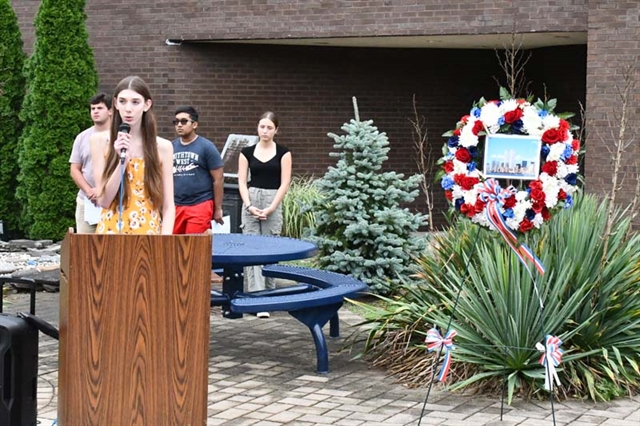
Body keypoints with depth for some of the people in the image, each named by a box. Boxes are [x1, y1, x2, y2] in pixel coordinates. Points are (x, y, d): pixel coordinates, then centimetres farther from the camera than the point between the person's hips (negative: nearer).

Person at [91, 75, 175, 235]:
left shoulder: (163, 147, 0)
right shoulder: (101, 141, 0)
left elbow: (168, 206, 0)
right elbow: (104, 201, -5)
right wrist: (122, 161, -15)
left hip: (149, 234, 0)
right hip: (111, 232, 0)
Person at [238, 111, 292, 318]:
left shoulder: (283, 152, 1)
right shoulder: (247, 152, 6)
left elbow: (284, 183, -3)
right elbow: (242, 181, 3)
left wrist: (270, 208, -10)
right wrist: (249, 205, -10)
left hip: (273, 202, -1)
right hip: (250, 202, 1)